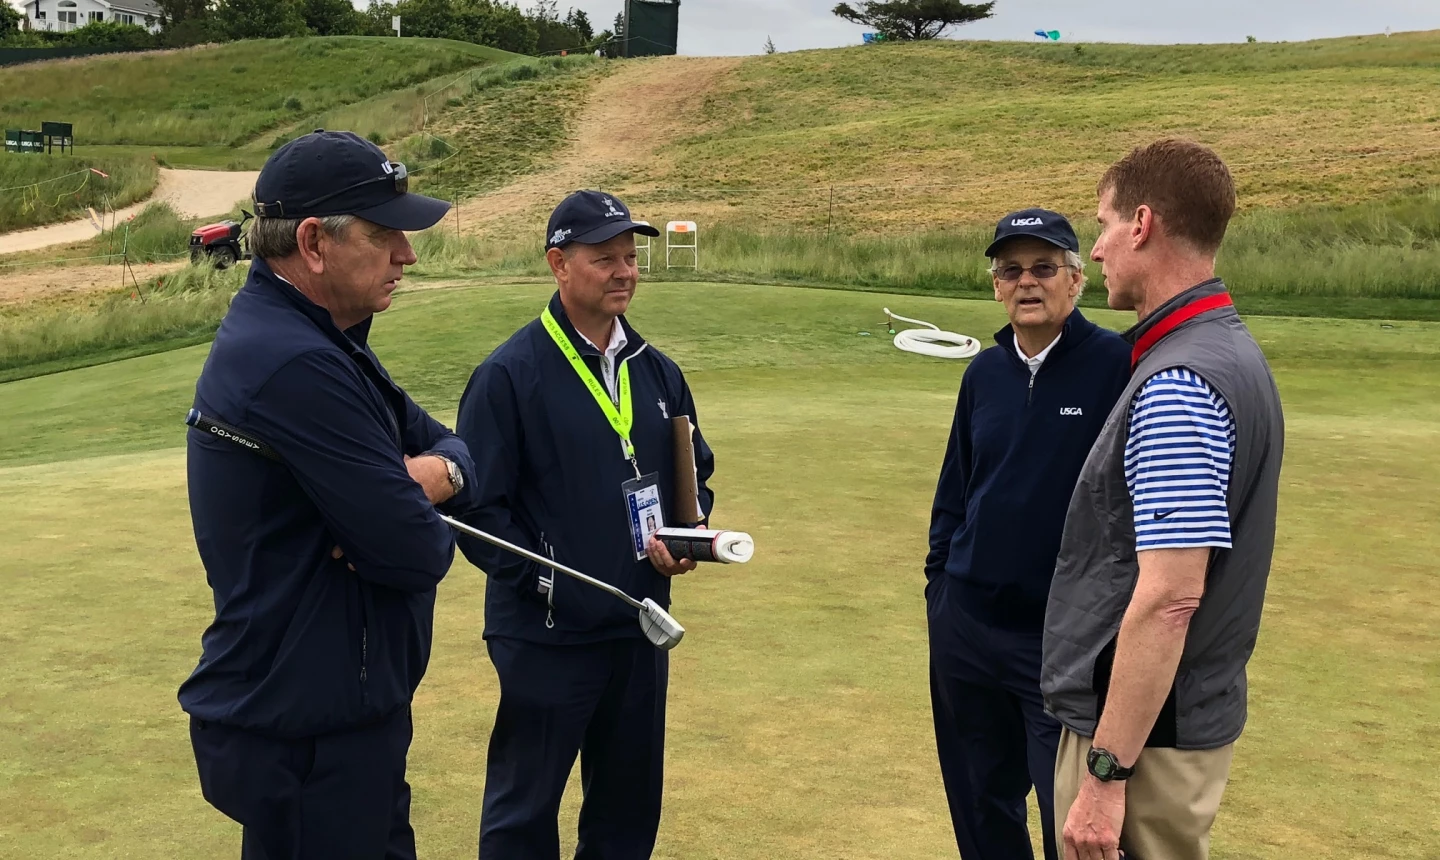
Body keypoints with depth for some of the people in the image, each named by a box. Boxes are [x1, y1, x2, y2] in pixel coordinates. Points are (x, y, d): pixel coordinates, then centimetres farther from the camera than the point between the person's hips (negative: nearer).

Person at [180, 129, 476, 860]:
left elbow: (453, 446, 11)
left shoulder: (317, 341, 8)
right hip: (306, 739, -10)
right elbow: (417, 553, -26)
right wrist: (423, 514, -3)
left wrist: (436, 471, -12)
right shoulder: (296, 366, -25)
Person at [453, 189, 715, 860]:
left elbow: (696, 468, 17)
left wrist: (693, 525, -3)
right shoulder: (509, 375, -11)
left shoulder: (657, 371, 7)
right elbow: (476, 504, -12)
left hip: (640, 629, 6)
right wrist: (542, 580, -19)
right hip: (544, 635, -5)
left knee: (630, 803, 19)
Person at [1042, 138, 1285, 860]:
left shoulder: (1178, 385, -23)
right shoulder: (1231, 351, 9)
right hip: (1194, 712, 9)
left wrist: (1106, 770, -22)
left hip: (1145, 731, -9)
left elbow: (1169, 596, -26)